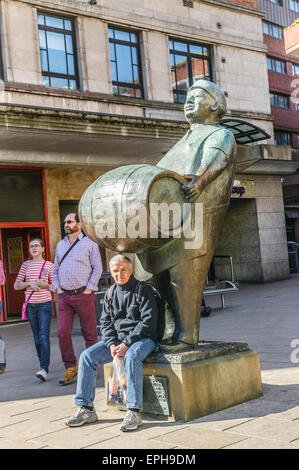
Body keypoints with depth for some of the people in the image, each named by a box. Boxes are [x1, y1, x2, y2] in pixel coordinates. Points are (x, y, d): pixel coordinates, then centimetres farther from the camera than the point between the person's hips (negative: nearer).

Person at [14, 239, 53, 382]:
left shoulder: (49, 265, 3)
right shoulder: (26, 265, 8)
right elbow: (16, 285, 6)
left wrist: (44, 284, -13)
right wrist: (30, 284, -12)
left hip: (45, 304, -3)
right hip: (30, 305, 3)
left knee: (44, 336, -13)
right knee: (37, 338, 10)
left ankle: (44, 369, -20)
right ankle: (42, 363, 24)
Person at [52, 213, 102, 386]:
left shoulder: (89, 244, 1)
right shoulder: (60, 245, 17)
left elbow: (97, 268, -2)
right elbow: (55, 269, 21)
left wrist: (89, 289, -9)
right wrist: (57, 287, 7)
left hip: (84, 295, -4)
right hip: (64, 296, 5)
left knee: (90, 334, 0)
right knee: (63, 333, -3)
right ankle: (71, 368, 9)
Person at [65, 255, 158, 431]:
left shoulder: (144, 290, -6)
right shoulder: (111, 294, 13)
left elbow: (148, 322, -14)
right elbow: (106, 322, 11)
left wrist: (127, 344, -20)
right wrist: (112, 344, -9)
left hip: (143, 338, -6)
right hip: (117, 339, 6)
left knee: (132, 356, -38)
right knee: (87, 356, -11)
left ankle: (134, 412, -34)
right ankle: (86, 409, -7)